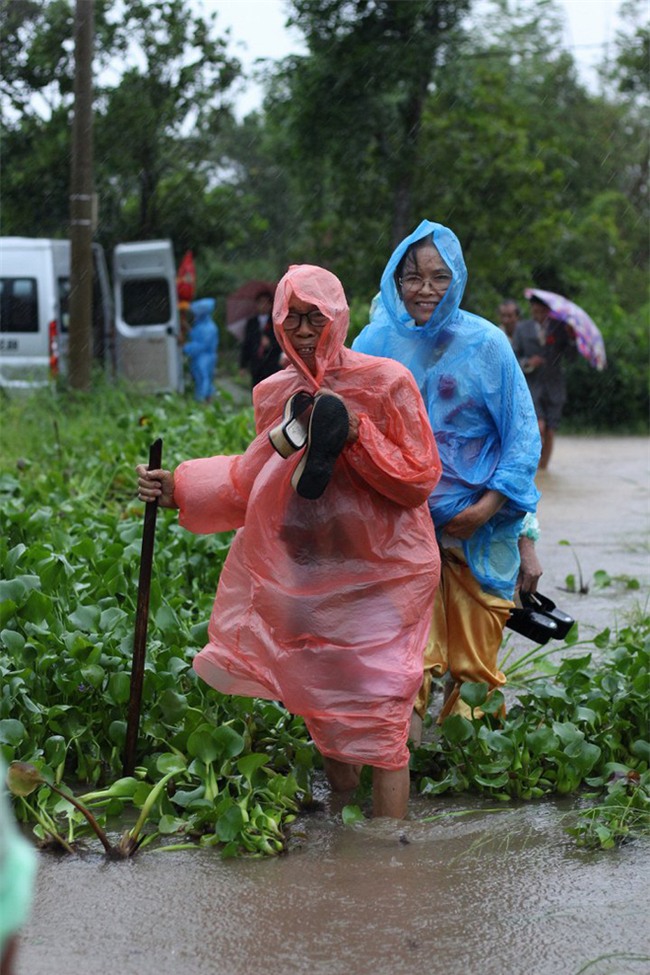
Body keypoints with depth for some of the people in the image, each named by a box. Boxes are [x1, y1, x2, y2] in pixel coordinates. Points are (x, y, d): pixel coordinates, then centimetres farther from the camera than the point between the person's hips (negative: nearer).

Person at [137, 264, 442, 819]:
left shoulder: (386, 382, -9)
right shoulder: (274, 394, 6)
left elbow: (421, 479, -10)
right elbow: (253, 484, 15)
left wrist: (353, 433, -20)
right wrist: (178, 489, 4)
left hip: (378, 580, -5)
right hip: (307, 579, 5)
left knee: (377, 727, -8)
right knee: (324, 711, 14)